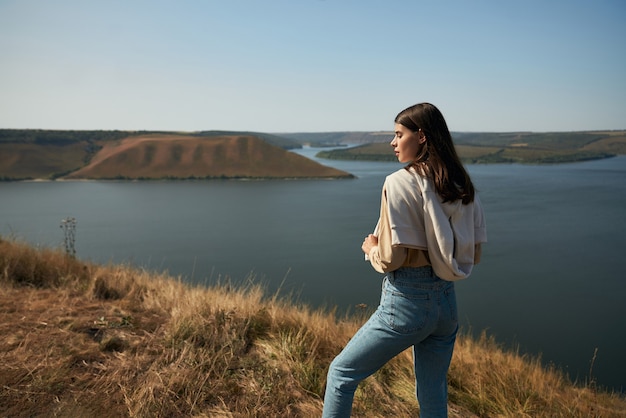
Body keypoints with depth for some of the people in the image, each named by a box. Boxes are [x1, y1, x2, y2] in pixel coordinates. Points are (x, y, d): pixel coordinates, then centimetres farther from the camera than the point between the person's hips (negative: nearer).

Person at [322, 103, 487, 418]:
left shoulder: (399, 182, -15)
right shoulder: (463, 187, 5)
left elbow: (391, 258, -19)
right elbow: (473, 255, 10)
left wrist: (371, 248, 1)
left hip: (406, 303, -7)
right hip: (447, 304, 7)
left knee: (341, 372, 13)